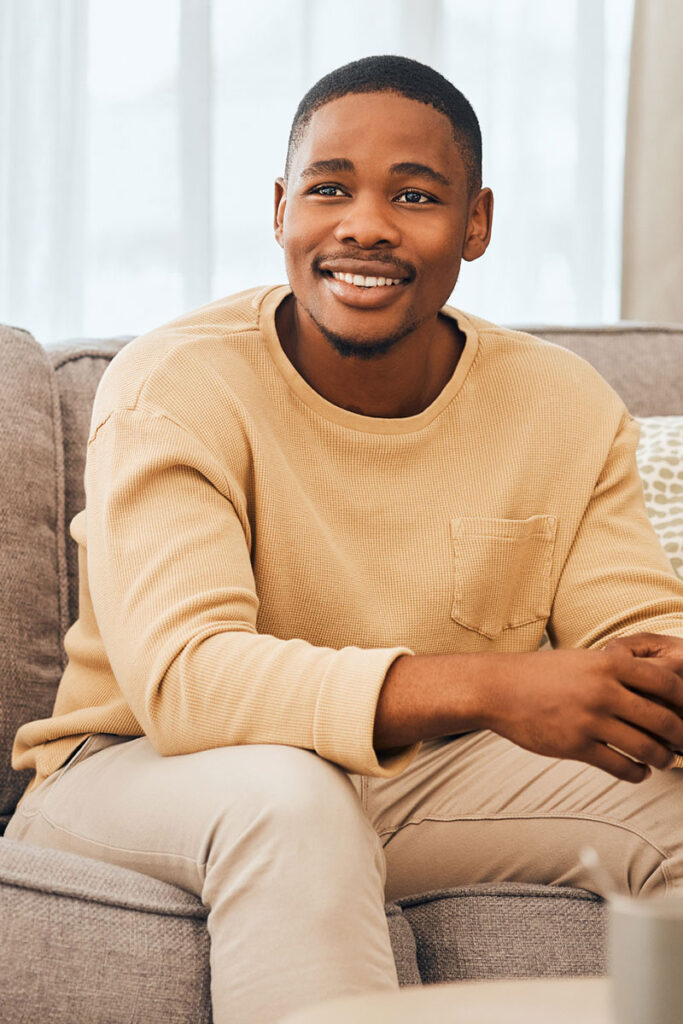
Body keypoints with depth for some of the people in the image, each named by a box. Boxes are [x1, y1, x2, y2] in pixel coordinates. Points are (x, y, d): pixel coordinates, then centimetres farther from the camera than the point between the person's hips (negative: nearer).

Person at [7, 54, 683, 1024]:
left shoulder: (569, 408, -2)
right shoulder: (175, 388, -16)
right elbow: (179, 677, -29)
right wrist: (490, 687, -41)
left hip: (428, 779, 4)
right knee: (286, 793, -37)